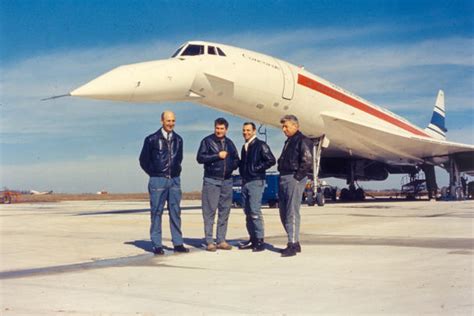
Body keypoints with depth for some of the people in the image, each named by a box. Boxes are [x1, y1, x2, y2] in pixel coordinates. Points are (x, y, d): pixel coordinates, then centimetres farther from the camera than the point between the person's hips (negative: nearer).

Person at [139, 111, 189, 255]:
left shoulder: (178, 139, 10)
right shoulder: (152, 139, -3)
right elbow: (143, 160, 3)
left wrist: (176, 171, 12)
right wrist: (154, 173, 3)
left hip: (174, 180, 4)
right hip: (158, 181, -4)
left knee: (175, 212, 6)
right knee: (156, 212, 0)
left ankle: (178, 243, 11)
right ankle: (157, 245, 4)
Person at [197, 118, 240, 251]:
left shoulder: (229, 143, 15)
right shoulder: (207, 141, 0)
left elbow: (236, 159, 22)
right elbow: (200, 158, -9)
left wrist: (233, 165, 0)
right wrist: (217, 156, -13)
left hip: (227, 180, 5)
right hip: (211, 180, -5)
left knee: (225, 211, 6)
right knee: (210, 211, -5)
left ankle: (221, 240, 13)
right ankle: (209, 242, 0)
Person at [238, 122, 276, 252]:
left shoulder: (260, 145, -6)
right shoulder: (244, 147, 18)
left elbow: (271, 160, -13)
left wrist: (257, 168, -12)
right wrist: (242, 170, 11)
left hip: (256, 182, -8)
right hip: (245, 182, 8)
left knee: (255, 210, -13)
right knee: (247, 211, 9)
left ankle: (260, 240, -9)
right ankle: (252, 239, 16)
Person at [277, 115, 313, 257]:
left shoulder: (302, 141, -7)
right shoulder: (288, 141, 22)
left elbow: (307, 161, -16)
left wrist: (297, 177, -16)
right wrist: (282, 177, 13)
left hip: (294, 179, -9)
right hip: (284, 178, 10)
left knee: (292, 212, -10)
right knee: (284, 212, 11)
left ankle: (293, 245, -7)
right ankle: (294, 242, 19)